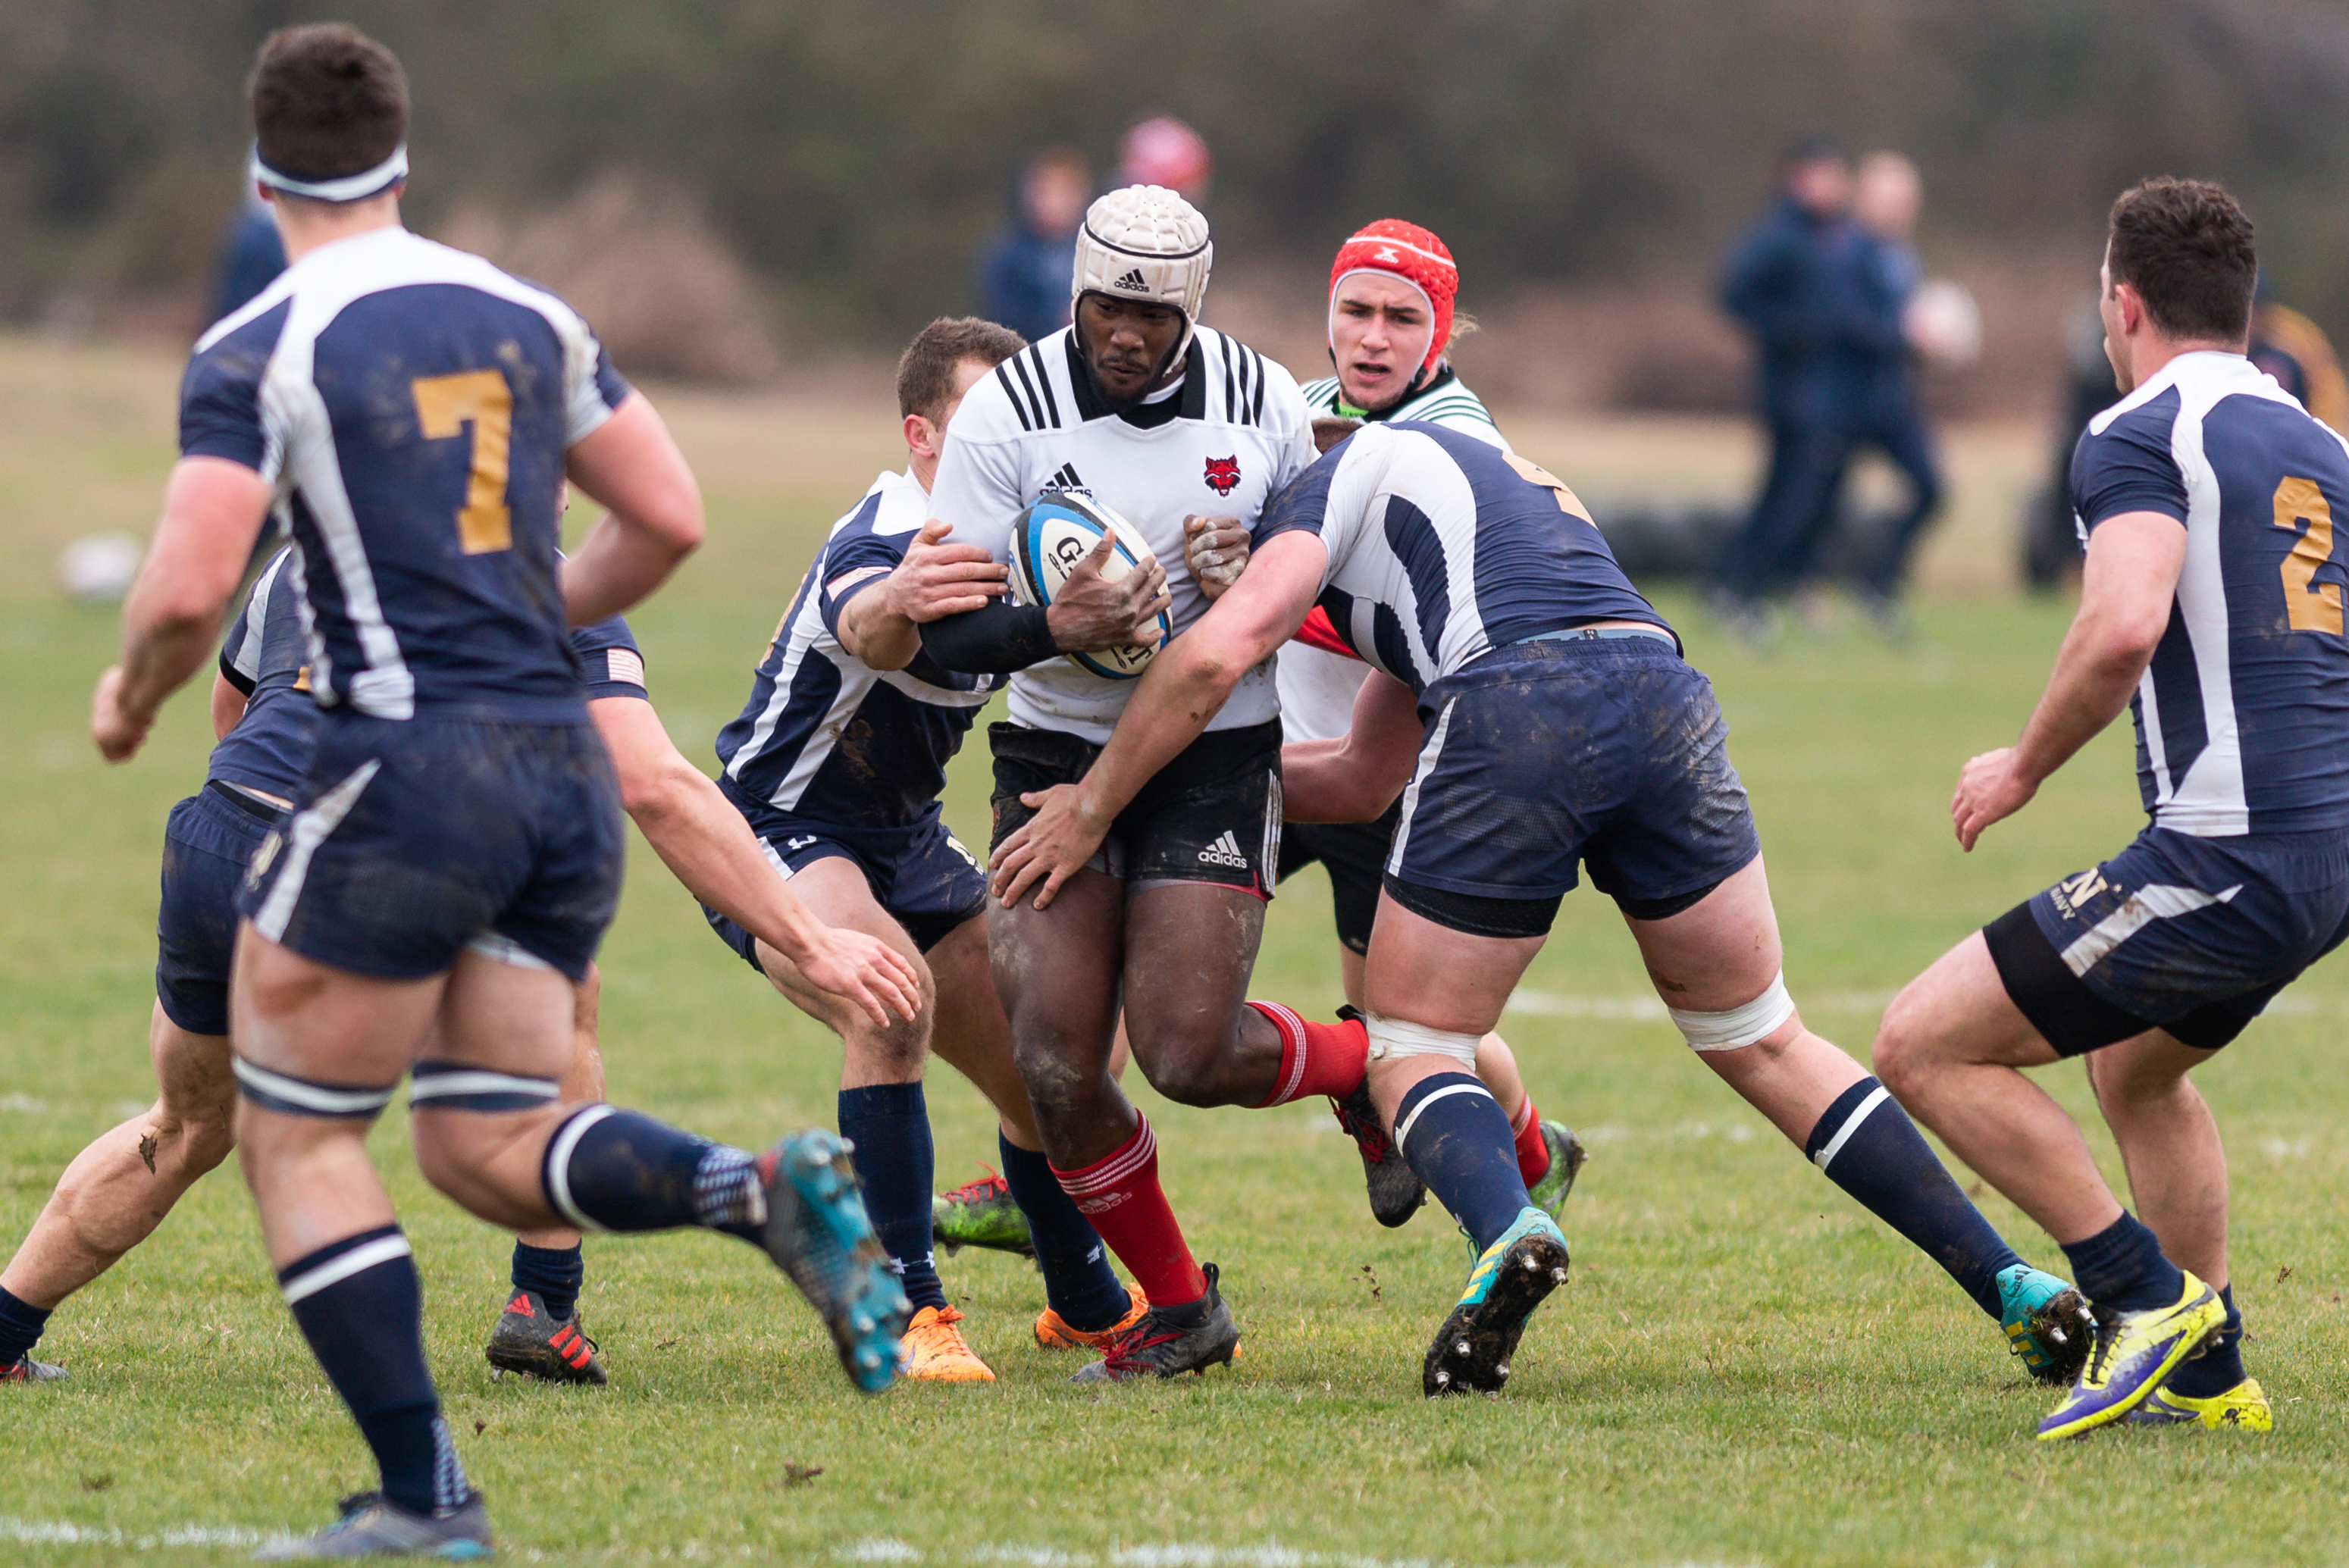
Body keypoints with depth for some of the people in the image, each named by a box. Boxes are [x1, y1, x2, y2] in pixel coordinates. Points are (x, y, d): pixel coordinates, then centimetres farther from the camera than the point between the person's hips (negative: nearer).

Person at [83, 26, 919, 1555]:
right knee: (491, 1154, 11)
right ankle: (766, 1186, -17)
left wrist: (132, 697, 6)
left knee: (295, 1133, 9)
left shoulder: (260, 351, -7)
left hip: (405, 770, -6)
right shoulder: (525, 316, 12)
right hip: (565, 769, 6)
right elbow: (668, 520, 14)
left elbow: (189, 590, -15)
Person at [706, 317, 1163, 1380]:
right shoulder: (881, 541, -30)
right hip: (778, 832, -8)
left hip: (904, 840, 8)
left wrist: (1076, 626, -26)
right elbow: (865, 629, -53)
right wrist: (899, 604, -78)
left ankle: (1087, 1307, 35)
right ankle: (906, 1311, -30)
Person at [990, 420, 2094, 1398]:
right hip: (1667, 696, 7)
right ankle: (2007, 1284, 12)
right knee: (1762, 1044, 19)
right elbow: (1365, 780, 43)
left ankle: (1510, 1231, -25)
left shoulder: (1352, 465, 19)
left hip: (1517, 721, -6)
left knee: (1411, 1047, 7)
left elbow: (1220, 651, 2)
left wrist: (1091, 805, 11)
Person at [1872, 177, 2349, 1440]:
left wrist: (2026, 766, -10)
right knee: (2133, 1062, 33)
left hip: (2229, 854, -9)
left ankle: (2149, 1296, -3)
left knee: (1923, 1047, -2)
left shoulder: (2141, 435, -8)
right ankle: (2205, 1376, 31)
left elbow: (2123, 626, -25)